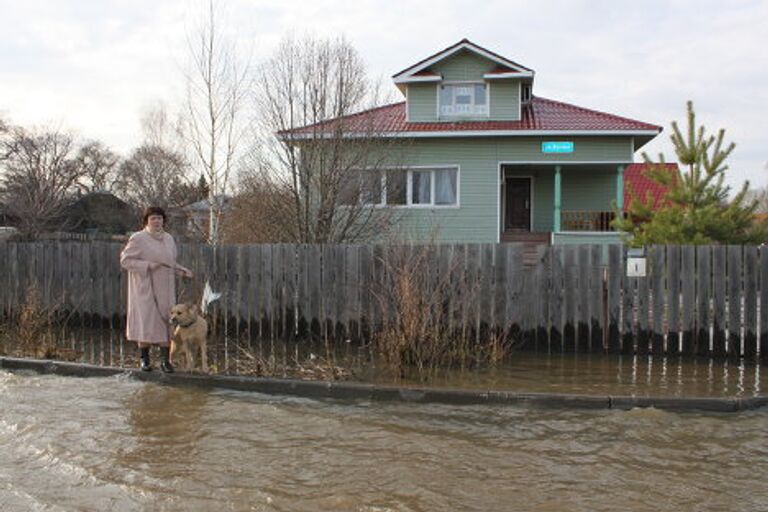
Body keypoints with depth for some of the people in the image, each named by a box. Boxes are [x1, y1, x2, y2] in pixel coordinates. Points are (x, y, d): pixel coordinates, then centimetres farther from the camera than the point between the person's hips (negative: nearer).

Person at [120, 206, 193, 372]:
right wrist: (147, 265, -19)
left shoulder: (168, 239, 12)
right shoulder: (138, 238, -7)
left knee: (166, 321, 1)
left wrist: (182, 271, 5)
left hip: (164, 289, 5)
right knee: (146, 321, -4)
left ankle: (165, 360, 5)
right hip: (145, 288, -5)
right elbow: (125, 260, -9)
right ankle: (144, 359, 11)